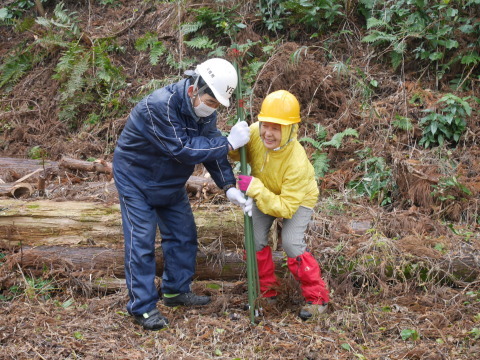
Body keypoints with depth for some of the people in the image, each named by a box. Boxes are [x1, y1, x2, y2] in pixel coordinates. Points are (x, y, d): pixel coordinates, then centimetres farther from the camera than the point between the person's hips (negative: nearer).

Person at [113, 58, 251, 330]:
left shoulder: (204, 109, -9)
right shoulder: (160, 105, -35)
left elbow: (211, 147, -7)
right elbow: (182, 149, -36)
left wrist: (229, 186, -19)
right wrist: (229, 143, -35)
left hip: (171, 182, 8)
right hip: (136, 179, -8)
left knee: (184, 235, 10)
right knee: (141, 241, -8)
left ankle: (176, 291, 27)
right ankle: (143, 306, 0)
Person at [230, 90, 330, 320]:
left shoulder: (297, 162, -41)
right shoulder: (254, 133, -29)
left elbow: (285, 207, -38)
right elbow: (234, 154, -9)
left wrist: (255, 189, -45)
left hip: (298, 199, -5)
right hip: (264, 194, 5)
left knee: (291, 244, -19)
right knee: (255, 240, -7)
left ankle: (317, 298, 0)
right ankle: (268, 291, 16)